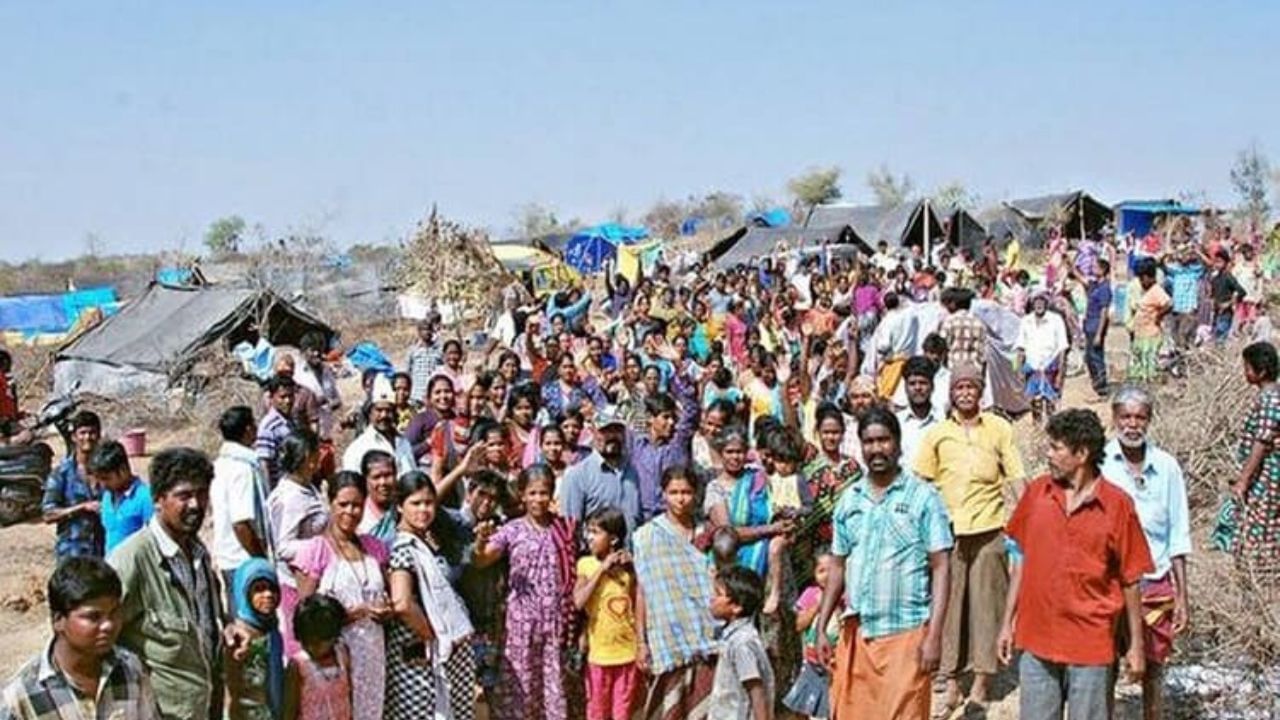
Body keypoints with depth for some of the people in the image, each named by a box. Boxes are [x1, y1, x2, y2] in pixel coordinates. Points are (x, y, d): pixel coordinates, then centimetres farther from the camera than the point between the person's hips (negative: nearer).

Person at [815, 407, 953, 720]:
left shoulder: (923, 497, -2)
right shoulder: (849, 500, 11)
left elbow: (940, 569, -5)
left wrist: (934, 636, -12)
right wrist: (822, 628, 10)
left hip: (906, 632, -4)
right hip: (856, 632, 4)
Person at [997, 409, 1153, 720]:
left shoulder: (1117, 504, -9)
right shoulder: (1036, 492, 1)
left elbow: (1130, 580, -3)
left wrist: (1136, 645, -1)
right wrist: (1008, 623, 9)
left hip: (1090, 645, -3)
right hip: (1036, 639, 3)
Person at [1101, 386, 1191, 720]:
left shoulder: (1166, 466, 1)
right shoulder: (1098, 464, -6)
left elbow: (1178, 538, 6)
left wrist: (1182, 595, 5)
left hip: (1155, 584, 2)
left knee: (1153, 669, 11)